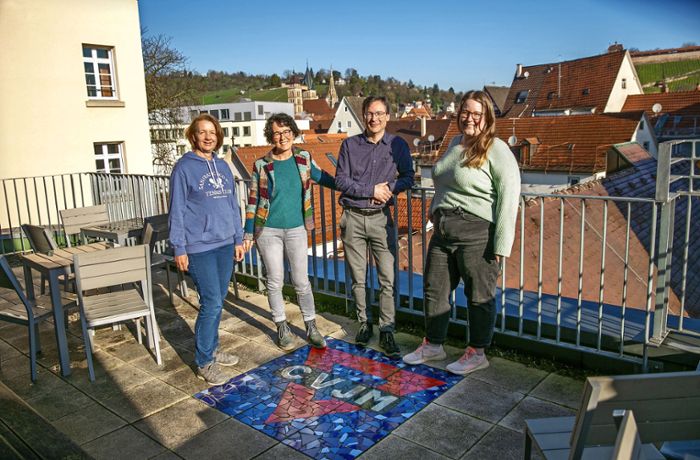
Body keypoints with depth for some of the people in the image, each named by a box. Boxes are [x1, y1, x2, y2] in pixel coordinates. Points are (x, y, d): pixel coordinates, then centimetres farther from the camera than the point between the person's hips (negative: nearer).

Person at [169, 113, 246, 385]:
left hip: (225, 245, 6)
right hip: (199, 248, -6)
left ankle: (211, 349, 30)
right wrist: (179, 248, -10)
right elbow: (177, 210, -7)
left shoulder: (223, 167, 11)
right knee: (211, 303, -6)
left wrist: (238, 238, 13)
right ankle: (204, 363, 7)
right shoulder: (184, 167, -6)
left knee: (217, 301, 14)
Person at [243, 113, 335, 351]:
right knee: (275, 282, 8)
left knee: (301, 281, 5)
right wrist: (248, 234, -1)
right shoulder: (262, 165, -5)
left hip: (296, 230, 1)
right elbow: (253, 201, -1)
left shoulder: (304, 159, 0)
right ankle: (282, 328, 25)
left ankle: (311, 328, 20)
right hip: (268, 231, -1)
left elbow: (323, 177, 16)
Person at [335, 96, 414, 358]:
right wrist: (371, 190, -13)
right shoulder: (350, 145, 3)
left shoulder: (398, 145, 4)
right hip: (353, 218, 1)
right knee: (358, 279, 9)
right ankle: (363, 324, 26)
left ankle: (386, 332, 6)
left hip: (381, 218, 0)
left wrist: (389, 188, -12)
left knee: (387, 279, -4)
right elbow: (340, 180, -2)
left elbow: (408, 177, 7)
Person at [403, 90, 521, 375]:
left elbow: (508, 198, -16)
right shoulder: (456, 143, 14)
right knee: (434, 289, 14)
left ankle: (477, 353, 23)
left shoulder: (496, 150, -10)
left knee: (479, 295, 6)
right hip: (443, 233, 8)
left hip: (478, 236, -8)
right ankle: (433, 345, 31)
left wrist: (501, 244, -19)